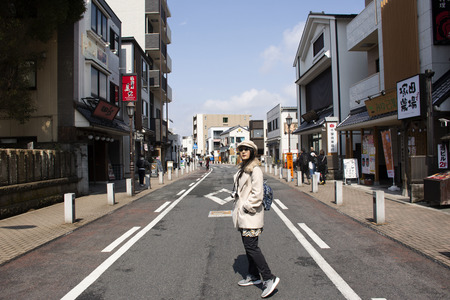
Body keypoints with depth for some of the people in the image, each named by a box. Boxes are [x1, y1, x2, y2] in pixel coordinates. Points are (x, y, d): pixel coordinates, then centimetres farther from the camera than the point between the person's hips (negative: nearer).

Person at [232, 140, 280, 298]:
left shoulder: (255, 170, -15)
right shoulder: (242, 169, 14)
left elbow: (257, 193, -20)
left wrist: (247, 207, -15)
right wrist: (239, 208, 14)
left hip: (251, 214, -9)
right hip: (242, 214, 9)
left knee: (251, 246, -9)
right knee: (248, 245, 16)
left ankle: (269, 279, -1)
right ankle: (253, 276, 28)